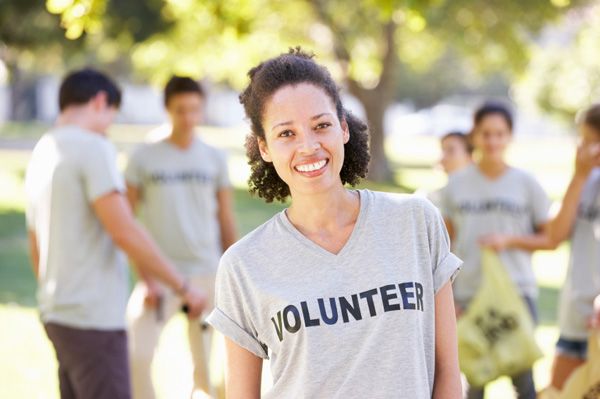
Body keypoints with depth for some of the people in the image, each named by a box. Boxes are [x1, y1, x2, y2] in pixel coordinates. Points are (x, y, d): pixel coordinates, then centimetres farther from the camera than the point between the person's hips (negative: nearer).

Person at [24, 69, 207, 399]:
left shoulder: (41, 152, 15)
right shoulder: (93, 148, -12)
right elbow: (125, 233, -19)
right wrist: (183, 287, -12)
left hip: (58, 312, 9)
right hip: (92, 318, -9)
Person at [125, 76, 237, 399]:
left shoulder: (215, 159, 7)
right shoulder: (144, 158, 0)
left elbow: (226, 223, 12)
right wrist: (146, 277, -9)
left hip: (206, 274, 2)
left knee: (206, 366, 6)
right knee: (134, 358, -14)